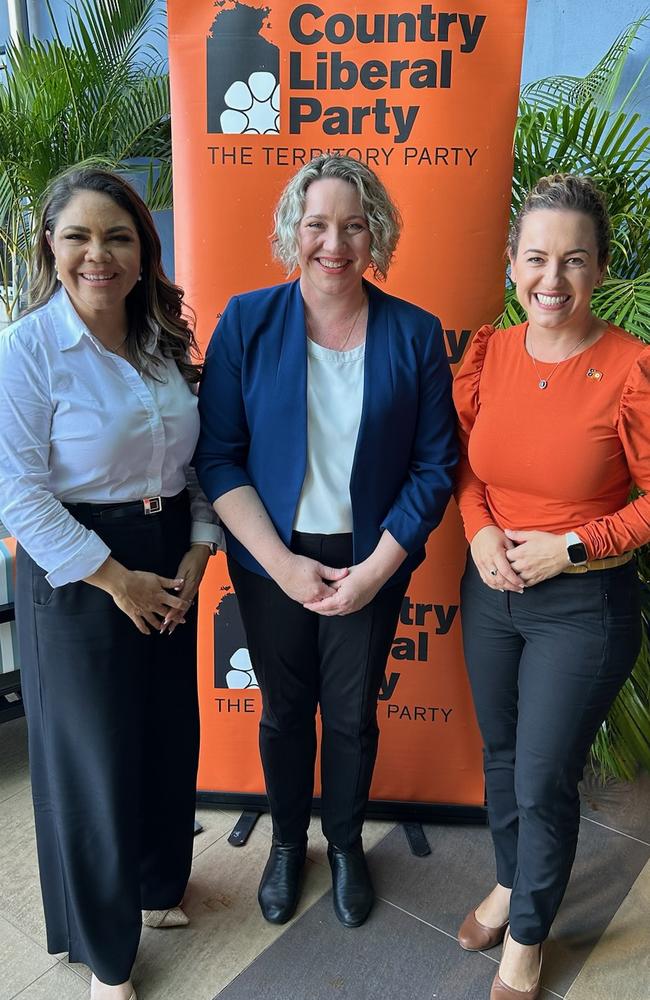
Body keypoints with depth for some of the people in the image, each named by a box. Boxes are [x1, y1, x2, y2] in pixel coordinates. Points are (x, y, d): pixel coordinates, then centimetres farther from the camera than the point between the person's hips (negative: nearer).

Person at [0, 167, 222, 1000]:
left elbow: (200, 460, 8)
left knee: (170, 736, 17)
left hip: (169, 564, 6)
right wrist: (115, 579, -15)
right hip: (75, 574, -5)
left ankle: (156, 884, 47)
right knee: (92, 754, 9)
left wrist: (195, 554, -3)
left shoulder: (166, 342, 5)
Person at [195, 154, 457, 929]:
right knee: (284, 710, 17)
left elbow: (434, 464, -3)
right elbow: (216, 454, -7)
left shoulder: (415, 334, -5)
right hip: (272, 560, 0)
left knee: (353, 715, 15)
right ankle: (287, 841, 45)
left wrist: (377, 567, -10)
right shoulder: (247, 321, -7)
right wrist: (282, 563, -14)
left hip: (369, 563, 0)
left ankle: (345, 843, 45)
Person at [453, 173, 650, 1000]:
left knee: (544, 781, 9)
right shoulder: (487, 353, -4)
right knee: (500, 753, 22)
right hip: (489, 591, 5)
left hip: (583, 606, -4)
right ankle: (509, 883, 51)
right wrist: (481, 531, -9)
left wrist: (571, 546, -18)